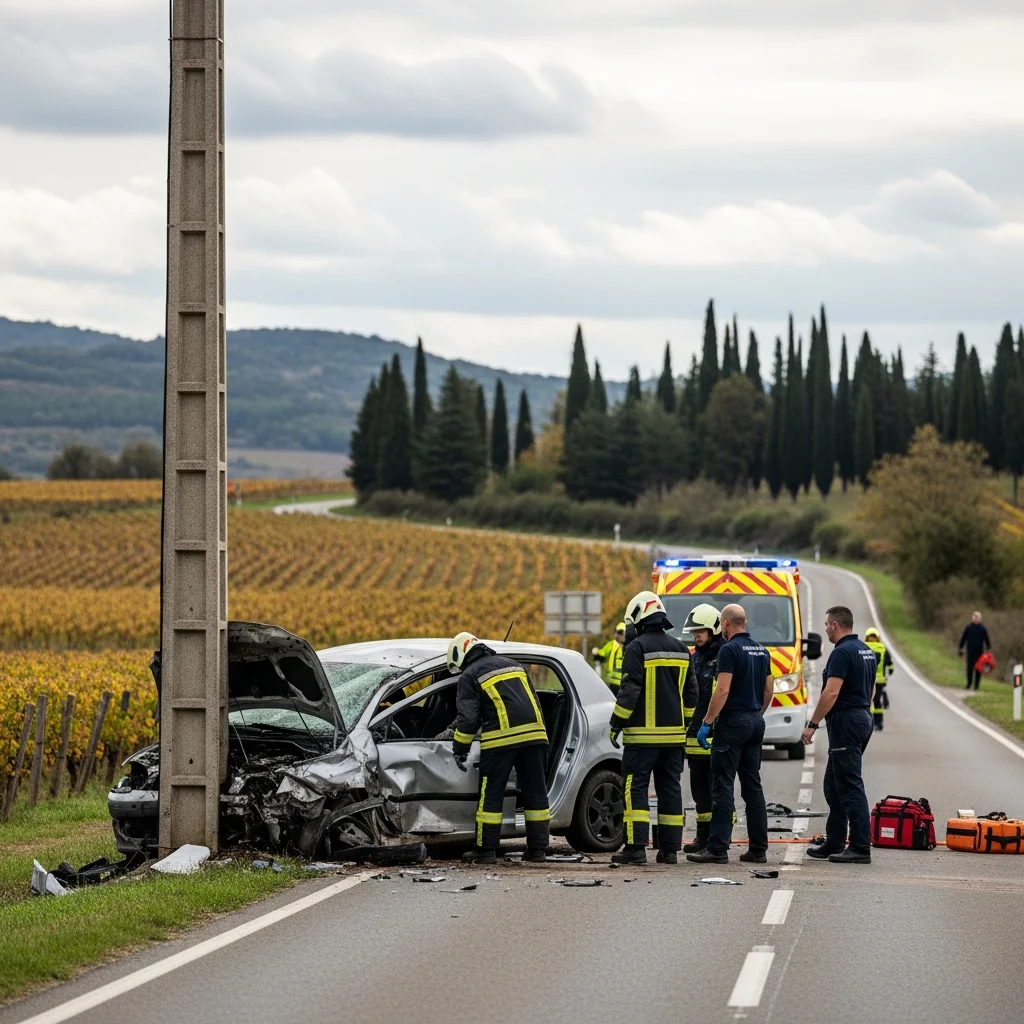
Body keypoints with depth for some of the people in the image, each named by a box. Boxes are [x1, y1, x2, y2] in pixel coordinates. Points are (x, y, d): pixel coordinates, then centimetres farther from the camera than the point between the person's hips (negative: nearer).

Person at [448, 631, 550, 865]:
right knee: (535, 793, 9)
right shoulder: (513, 665, 24)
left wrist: (459, 749, 4)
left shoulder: (470, 676, 5)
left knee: (491, 795, 2)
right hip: (534, 733, 5)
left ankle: (486, 850, 3)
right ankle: (537, 848, 11)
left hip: (500, 739, -5)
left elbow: (468, 717, -3)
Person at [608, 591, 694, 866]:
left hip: (643, 733, -6)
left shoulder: (638, 648, -10)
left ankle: (636, 848, -10)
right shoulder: (680, 649, 11)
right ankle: (669, 849, 9)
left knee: (635, 789, -4)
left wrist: (616, 723, -7)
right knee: (670, 790, 9)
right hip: (673, 734, 6)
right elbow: (690, 693, 16)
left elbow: (629, 690, -15)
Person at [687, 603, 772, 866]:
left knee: (723, 787, -7)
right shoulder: (760, 651, 12)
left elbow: (723, 690, -19)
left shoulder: (730, 649, -13)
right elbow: (769, 690, 17)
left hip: (732, 722, -8)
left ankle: (717, 848, -11)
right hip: (755, 722, 8)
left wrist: (706, 723, -15)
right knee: (752, 786, 10)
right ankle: (758, 848, 9)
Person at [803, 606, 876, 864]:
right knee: (834, 785, 16)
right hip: (863, 718, 10)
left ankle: (860, 848, -11)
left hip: (845, 723, -10)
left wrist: (812, 724, -17)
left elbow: (831, 693, -22)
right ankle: (833, 844, 20)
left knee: (850, 787, -9)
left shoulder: (842, 652, -16)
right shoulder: (867, 651, 14)